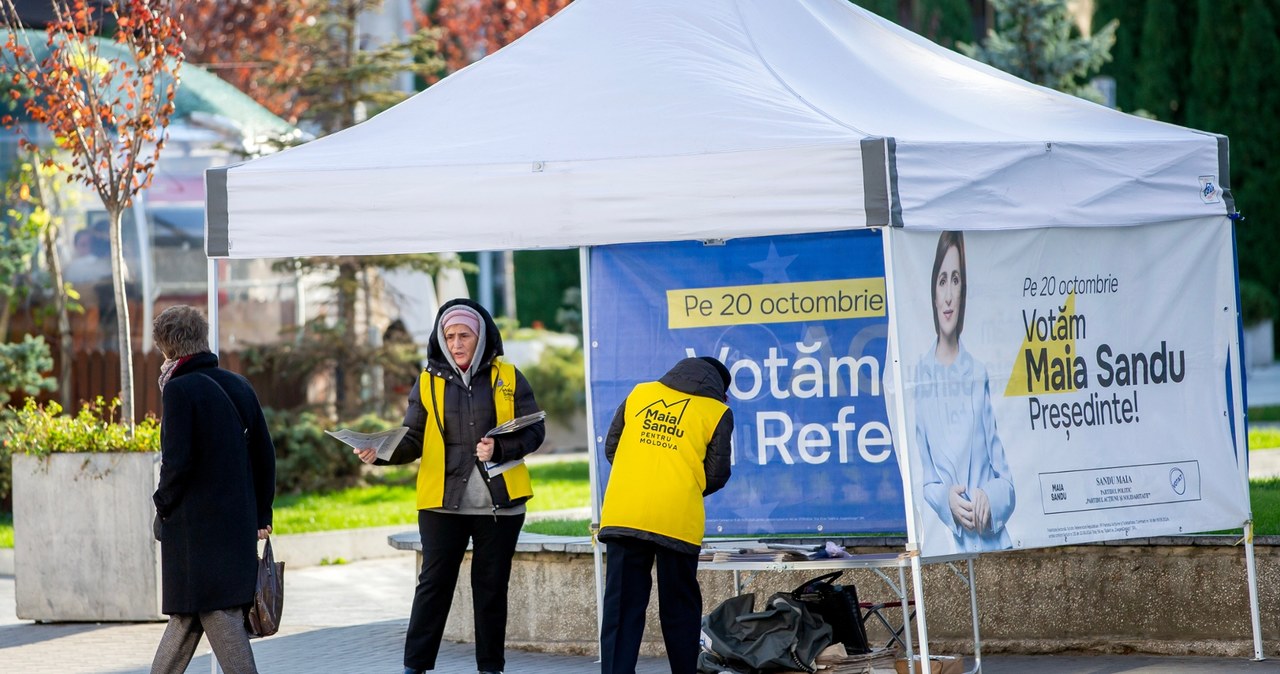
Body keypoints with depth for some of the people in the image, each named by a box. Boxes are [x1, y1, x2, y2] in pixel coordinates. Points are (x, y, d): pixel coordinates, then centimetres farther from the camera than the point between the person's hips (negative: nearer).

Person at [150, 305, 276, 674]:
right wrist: (261, 515, 18)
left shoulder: (179, 390, -12)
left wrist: (164, 505, -1)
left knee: (219, 616, -6)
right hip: (238, 523, 7)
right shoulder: (239, 386, 9)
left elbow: (177, 461, -18)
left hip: (194, 527, -7)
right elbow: (264, 455, 11)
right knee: (185, 614, 16)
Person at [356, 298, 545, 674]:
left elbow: (534, 432, 2)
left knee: (491, 586, 7)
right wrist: (382, 453, -14)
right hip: (442, 502, 0)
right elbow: (413, 441, 6)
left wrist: (500, 449, -15)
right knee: (434, 583, -1)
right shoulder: (429, 382, 6)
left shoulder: (508, 378, 3)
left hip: (499, 502, 0)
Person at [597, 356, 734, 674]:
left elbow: (611, 448, 16)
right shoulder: (717, 412, 4)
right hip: (677, 520, -2)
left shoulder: (639, 393, 14)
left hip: (622, 514, 2)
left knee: (622, 606, 2)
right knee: (679, 609, 11)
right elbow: (716, 475, 2)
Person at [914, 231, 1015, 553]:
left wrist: (990, 500, -7)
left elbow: (1006, 479, 13)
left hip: (991, 539, 2)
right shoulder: (919, 376, 6)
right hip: (943, 540, -2)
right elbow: (915, 478, 5)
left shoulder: (979, 375, 13)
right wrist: (944, 499, -14)